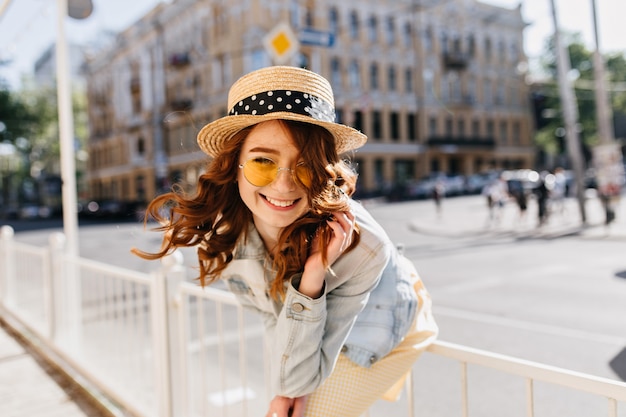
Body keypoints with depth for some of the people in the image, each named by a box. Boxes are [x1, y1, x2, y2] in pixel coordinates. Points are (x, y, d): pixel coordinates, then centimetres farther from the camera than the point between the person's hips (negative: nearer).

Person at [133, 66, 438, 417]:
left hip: (382, 332, -3)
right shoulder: (220, 236, -26)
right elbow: (274, 315, -7)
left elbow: (295, 378, -32)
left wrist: (312, 280, -45)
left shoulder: (362, 247, -40)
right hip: (311, 332, 4)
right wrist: (289, 388, -16)